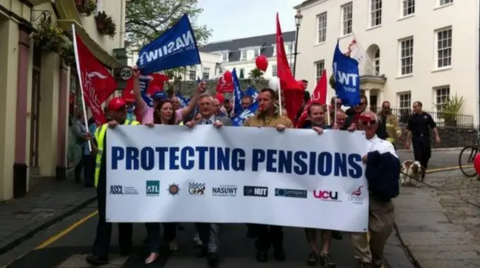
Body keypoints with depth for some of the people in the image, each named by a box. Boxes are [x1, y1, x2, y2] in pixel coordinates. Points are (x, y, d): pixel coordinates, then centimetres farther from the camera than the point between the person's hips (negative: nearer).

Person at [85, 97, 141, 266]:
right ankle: (100, 253, 3)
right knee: (104, 215, 2)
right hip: (104, 177, 2)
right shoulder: (101, 130, 11)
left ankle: (126, 247, 28)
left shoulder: (134, 126, 1)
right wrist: (91, 142, -1)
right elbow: (96, 154, 16)